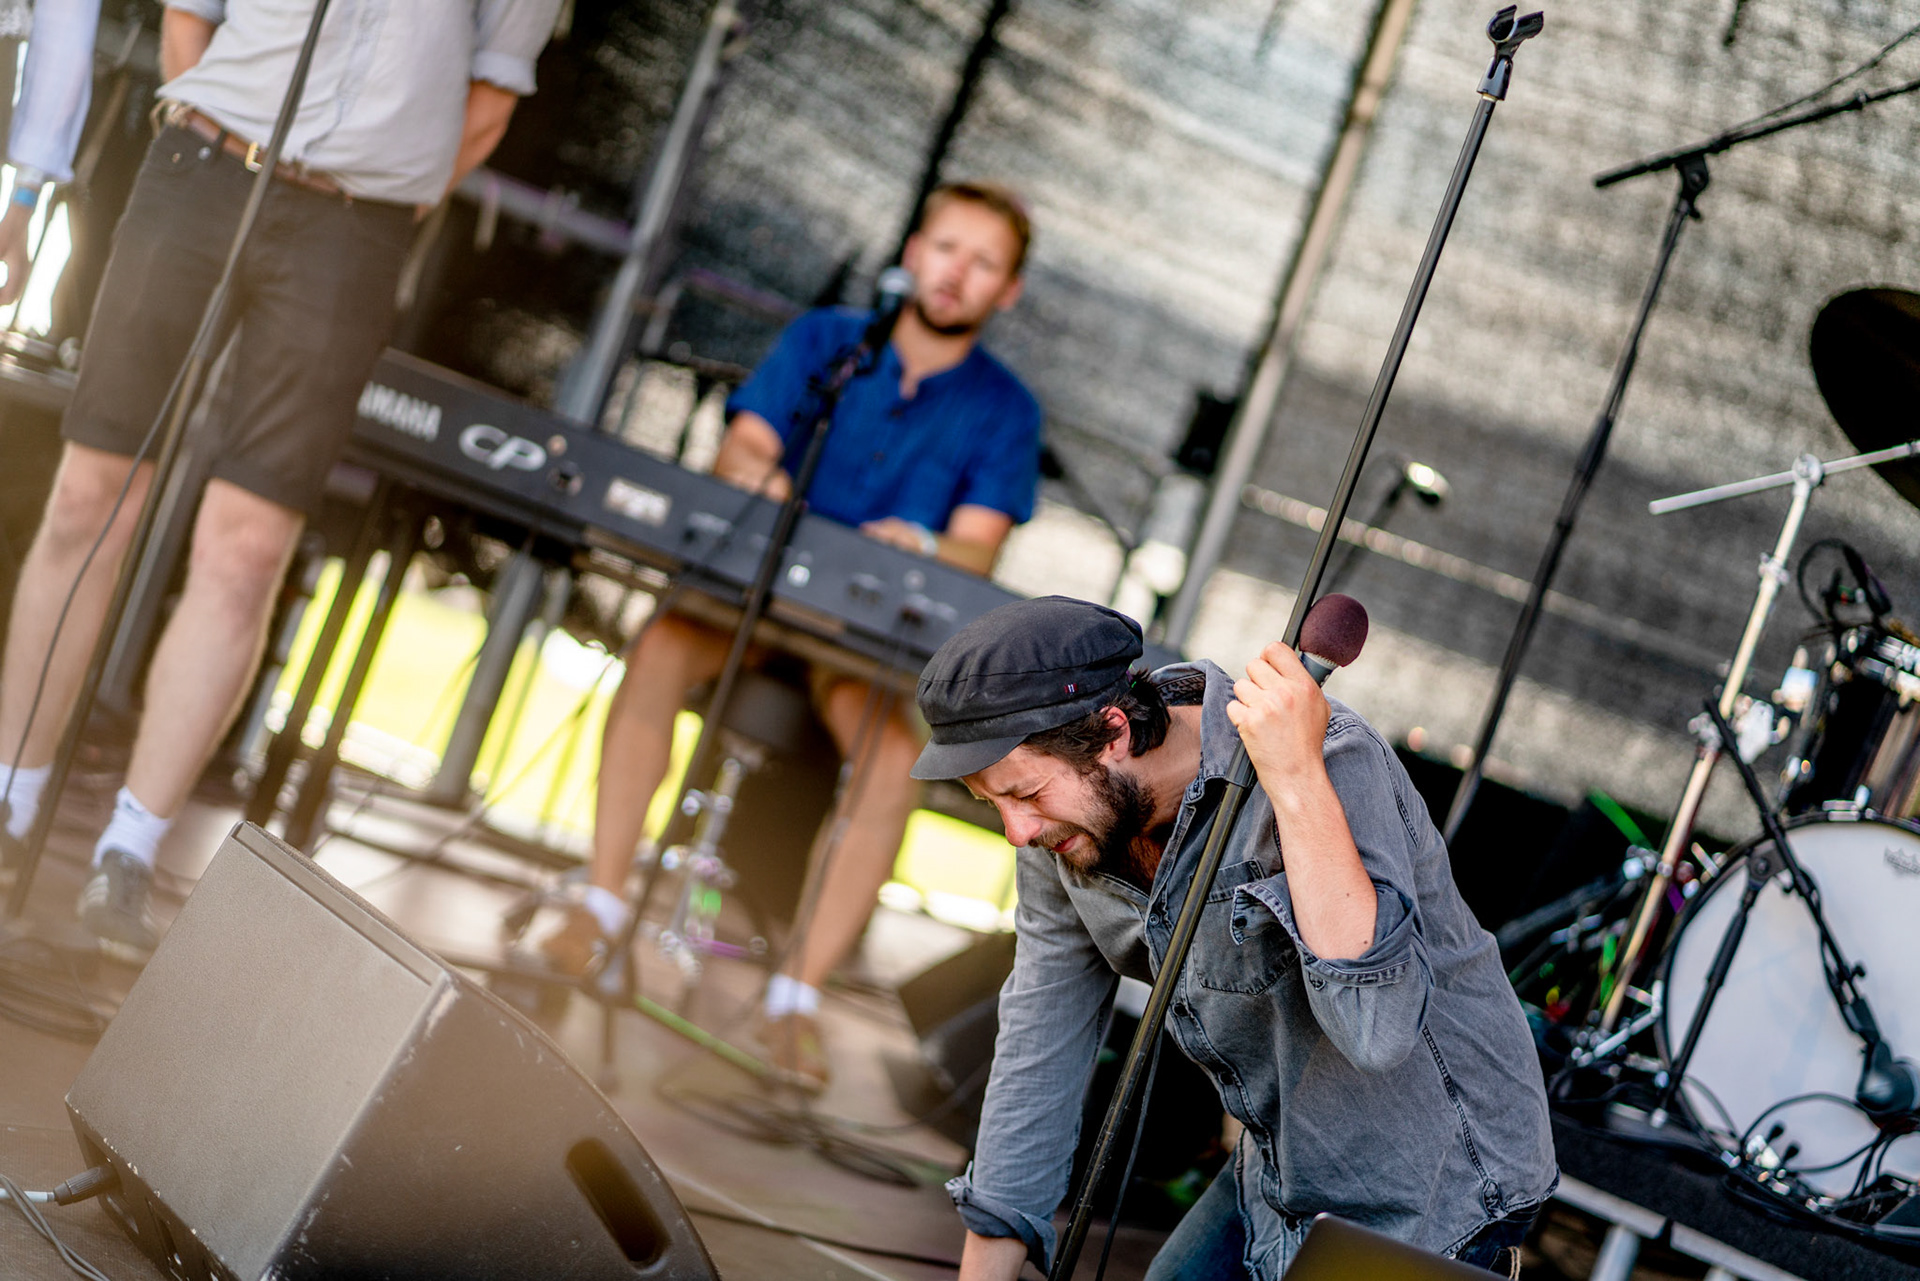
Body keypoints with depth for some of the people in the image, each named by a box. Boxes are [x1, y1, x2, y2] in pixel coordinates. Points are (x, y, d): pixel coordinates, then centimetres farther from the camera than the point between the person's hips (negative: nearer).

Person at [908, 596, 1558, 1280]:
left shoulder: (1330, 760, -31)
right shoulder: (1066, 822, -9)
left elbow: (1377, 1027, -42)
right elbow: (1040, 1049, 0)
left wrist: (1296, 782, -44)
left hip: (1432, 1197, -7)